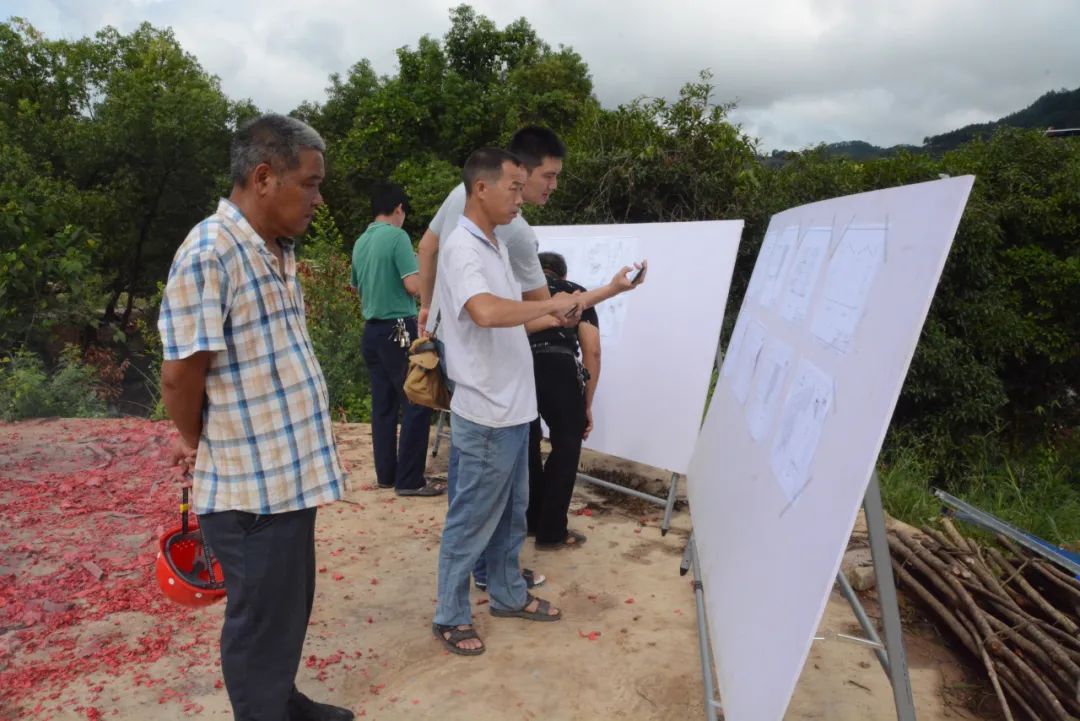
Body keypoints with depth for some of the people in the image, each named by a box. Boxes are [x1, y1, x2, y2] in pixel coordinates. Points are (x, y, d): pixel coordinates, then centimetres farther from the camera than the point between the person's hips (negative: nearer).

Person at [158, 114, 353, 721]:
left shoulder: (278, 251, 9)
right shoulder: (209, 254, -20)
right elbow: (181, 373, -19)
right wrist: (198, 443, -1)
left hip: (291, 472, 9)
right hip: (252, 486, -9)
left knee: (292, 606, 24)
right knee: (263, 620, 10)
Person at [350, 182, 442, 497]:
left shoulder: (360, 243, 11)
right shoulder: (397, 237, -12)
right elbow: (414, 286, -18)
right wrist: (424, 269, 2)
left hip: (372, 330, 8)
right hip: (398, 329, -8)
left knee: (383, 405, 12)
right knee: (416, 404, -2)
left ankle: (386, 474, 18)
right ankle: (409, 480, -1)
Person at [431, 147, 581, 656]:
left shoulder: (495, 246, 12)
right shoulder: (462, 249, -19)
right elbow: (486, 312, -38)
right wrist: (549, 305, -27)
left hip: (511, 409, 9)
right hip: (486, 416, -9)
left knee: (510, 513, 22)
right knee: (471, 521, 5)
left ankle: (508, 595, 39)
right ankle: (450, 617, 22)